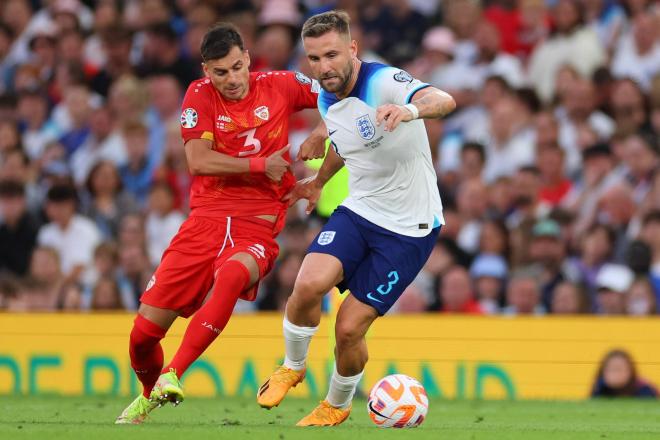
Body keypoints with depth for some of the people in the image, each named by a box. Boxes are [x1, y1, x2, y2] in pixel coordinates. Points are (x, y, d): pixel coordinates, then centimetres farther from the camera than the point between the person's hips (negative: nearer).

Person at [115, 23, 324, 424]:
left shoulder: (280, 86, 2)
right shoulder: (200, 96, 1)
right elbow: (198, 161, -10)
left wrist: (323, 132, -5)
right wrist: (260, 165, -11)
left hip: (257, 226, -2)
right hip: (206, 220, 2)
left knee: (232, 275, -39)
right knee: (144, 333, -2)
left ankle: (172, 376, -36)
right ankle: (148, 398, 31)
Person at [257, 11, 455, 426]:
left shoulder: (384, 83, -22)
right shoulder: (327, 102, 2)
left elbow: (445, 101, -42)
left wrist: (410, 110, -63)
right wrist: (319, 181, 41)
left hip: (410, 227, -5)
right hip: (359, 210, 5)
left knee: (350, 329, -7)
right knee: (309, 285, -23)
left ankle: (337, 405, 25)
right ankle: (293, 366, 6)